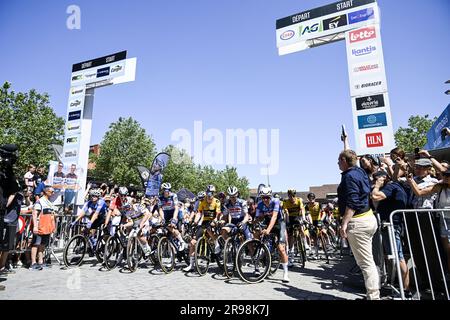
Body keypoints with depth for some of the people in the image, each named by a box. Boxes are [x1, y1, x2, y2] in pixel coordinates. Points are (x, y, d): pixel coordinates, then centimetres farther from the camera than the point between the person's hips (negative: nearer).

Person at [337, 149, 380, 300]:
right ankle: (373, 294, 29)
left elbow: (352, 202, -24)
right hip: (368, 218, 11)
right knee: (368, 260, 19)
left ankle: (373, 296, 3)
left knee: (365, 262, -4)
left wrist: (344, 223, -25)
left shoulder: (350, 176, -16)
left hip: (357, 222, -11)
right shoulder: (360, 171, 11)